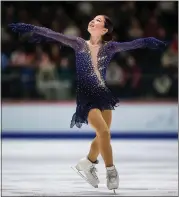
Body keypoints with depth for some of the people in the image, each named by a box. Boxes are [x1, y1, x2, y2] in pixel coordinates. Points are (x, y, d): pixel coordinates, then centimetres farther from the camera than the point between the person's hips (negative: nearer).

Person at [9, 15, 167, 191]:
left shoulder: (109, 47, 1)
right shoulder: (79, 43, -4)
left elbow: (133, 44, -4)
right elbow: (52, 34, -10)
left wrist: (159, 43, -10)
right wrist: (28, 28, -16)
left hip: (103, 94, 4)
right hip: (86, 95, -4)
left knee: (102, 135, 9)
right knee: (104, 132, -15)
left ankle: (87, 163, 35)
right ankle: (111, 171, -1)